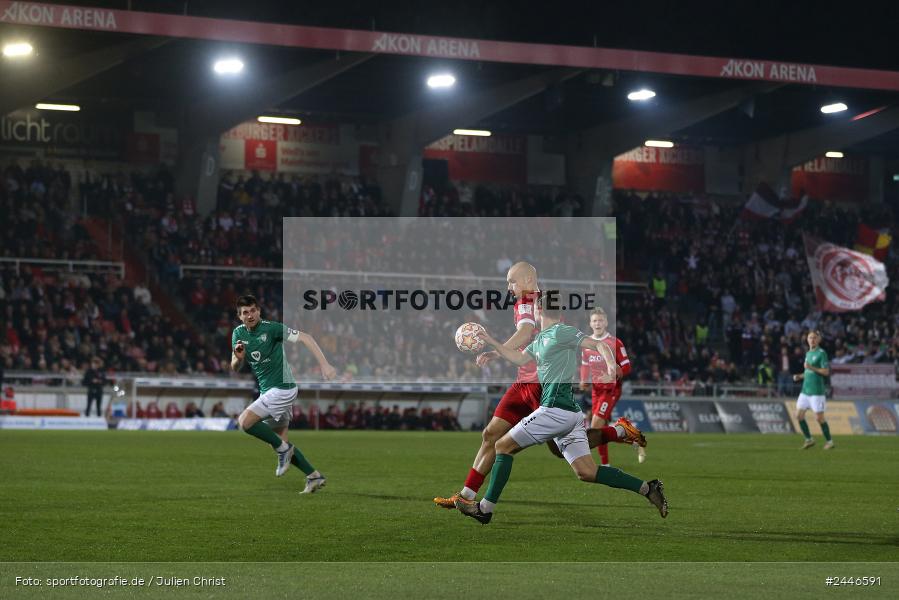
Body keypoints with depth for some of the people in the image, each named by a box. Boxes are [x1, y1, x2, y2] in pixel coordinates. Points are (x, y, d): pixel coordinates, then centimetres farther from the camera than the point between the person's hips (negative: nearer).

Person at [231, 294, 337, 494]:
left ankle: (283, 448, -5)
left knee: (244, 422, -19)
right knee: (280, 441, 9)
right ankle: (314, 476, 15)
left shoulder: (271, 328, -16)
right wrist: (238, 358, -17)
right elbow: (235, 368, 8)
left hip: (281, 389, -8)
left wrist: (324, 365, -27)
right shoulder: (238, 334, 4)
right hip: (267, 390, 8)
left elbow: (305, 338, -18)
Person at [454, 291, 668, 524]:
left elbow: (598, 344, -14)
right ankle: (647, 488, -5)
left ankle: (485, 508, 4)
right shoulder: (541, 338, 20)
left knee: (503, 446, 1)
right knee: (587, 472, 2)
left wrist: (611, 369, -32)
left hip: (556, 408, -9)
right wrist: (490, 341, 23)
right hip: (571, 411, 9)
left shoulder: (560, 332, -7)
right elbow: (519, 358, 28)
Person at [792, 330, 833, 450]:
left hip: (817, 391, -8)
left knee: (819, 417, -6)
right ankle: (809, 439, 15)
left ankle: (829, 441, 10)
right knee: (799, 415, 2)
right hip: (805, 390, 8)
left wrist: (811, 368, -24)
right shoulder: (808, 353, 15)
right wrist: (800, 376, 10)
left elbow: (826, 372, -15)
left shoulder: (821, 353, -8)